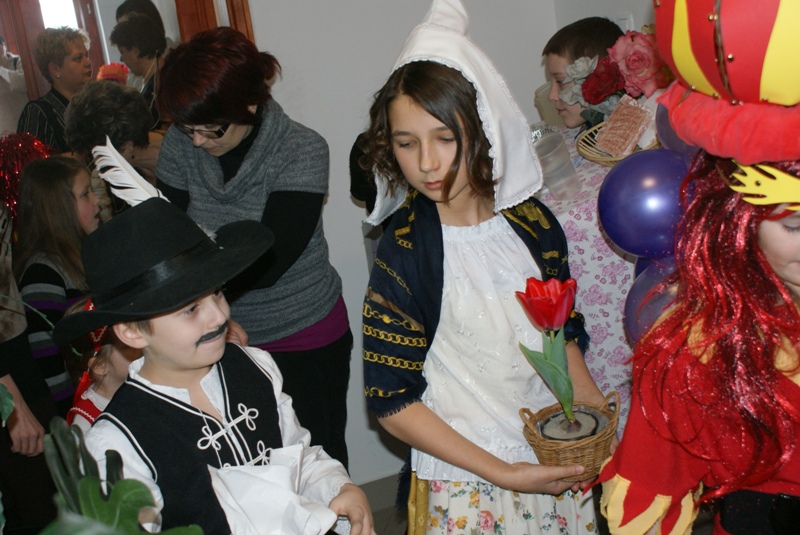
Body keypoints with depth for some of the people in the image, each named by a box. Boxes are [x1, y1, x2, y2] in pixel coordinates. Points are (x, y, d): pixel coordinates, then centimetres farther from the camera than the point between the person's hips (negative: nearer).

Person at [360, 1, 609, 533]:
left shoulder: (532, 222, -4)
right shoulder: (403, 256, -17)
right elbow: (392, 401, -14)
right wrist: (503, 473, -16)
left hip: (561, 465, 4)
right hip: (467, 489, -4)